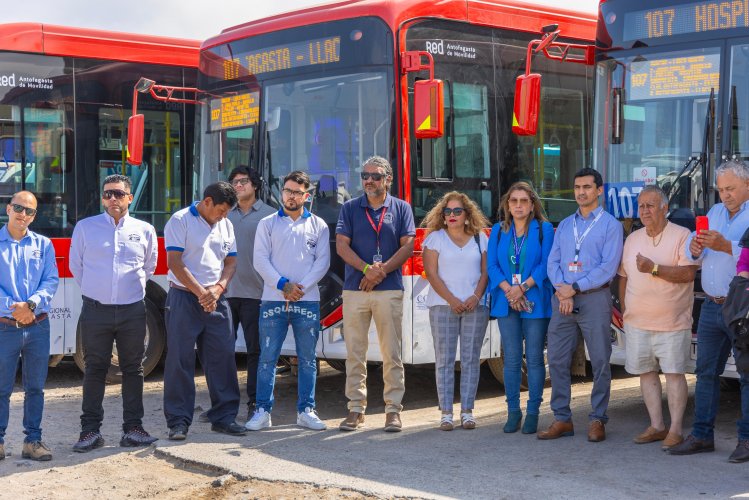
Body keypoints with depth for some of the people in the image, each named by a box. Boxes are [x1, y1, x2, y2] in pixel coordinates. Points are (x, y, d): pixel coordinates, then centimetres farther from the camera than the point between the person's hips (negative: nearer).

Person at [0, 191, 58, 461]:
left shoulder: (43, 244, 9)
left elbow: (51, 280, 2)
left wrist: (31, 304, -14)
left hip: (38, 325, 2)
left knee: (35, 387, 7)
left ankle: (33, 439, 13)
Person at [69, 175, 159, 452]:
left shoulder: (145, 230, 7)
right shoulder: (85, 227, 3)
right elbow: (76, 265, 12)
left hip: (133, 311, 1)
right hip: (96, 311, -1)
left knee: (133, 369, 5)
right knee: (95, 370, 2)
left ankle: (133, 428, 12)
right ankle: (90, 431, 6)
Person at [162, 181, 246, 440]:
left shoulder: (225, 225, 14)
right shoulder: (180, 220, -5)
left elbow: (230, 262, 12)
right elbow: (175, 262, -12)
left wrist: (217, 289, -6)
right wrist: (201, 292, -14)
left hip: (216, 300, 6)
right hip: (184, 299, -5)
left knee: (223, 357, 5)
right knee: (180, 360, -2)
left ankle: (224, 416, 14)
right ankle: (178, 421, 3)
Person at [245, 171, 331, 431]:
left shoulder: (318, 225, 9)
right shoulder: (268, 223, 8)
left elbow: (322, 261, 3)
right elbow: (260, 259, 1)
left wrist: (302, 287, -9)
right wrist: (282, 285, -11)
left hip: (307, 301, 1)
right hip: (273, 300, -1)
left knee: (308, 359, 4)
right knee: (267, 357, -1)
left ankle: (306, 410, 12)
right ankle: (263, 411, 5)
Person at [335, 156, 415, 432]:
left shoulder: (401, 208, 8)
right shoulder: (350, 208, 9)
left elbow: (407, 246, 1)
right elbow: (341, 245, 0)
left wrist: (382, 270, -12)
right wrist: (366, 269, -14)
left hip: (390, 290, -1)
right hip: (354, 289, 1)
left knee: (392, 354, 0)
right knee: (354, 353, 4)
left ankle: (393, 409, 5)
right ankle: (356, 408, 10)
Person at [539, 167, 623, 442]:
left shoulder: (610, 224, 1)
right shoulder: (564, 225, 18)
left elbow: (608, 266, -9)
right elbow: (553, 261, 11)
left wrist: (574, 288, -11)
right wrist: (561, 290, -8)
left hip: (594, 298, -5)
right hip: (562, 298, 5)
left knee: (600, 361, -2)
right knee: (557, 360, 2)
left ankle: (597, 420, 6)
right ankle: (562, 419, 9)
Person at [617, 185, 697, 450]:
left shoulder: (682, 236, -5)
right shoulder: (632, 239, 13)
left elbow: (688, 273, -17)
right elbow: (623, 277, 19)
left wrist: (654, 268, -22)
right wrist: (624, 310, 15)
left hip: (672, 321, -5)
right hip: (637, 321, 6)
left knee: (674, 373, -4)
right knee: (646, 372, 7)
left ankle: (675, 429, -1)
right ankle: (656, 425, 15)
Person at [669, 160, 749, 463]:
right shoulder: (715, 213, 16)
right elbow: (694, 251, 8)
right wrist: (695, 248, -13)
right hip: (712, 306, 7)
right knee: (706, 371, 9)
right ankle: (702, 435, 16)